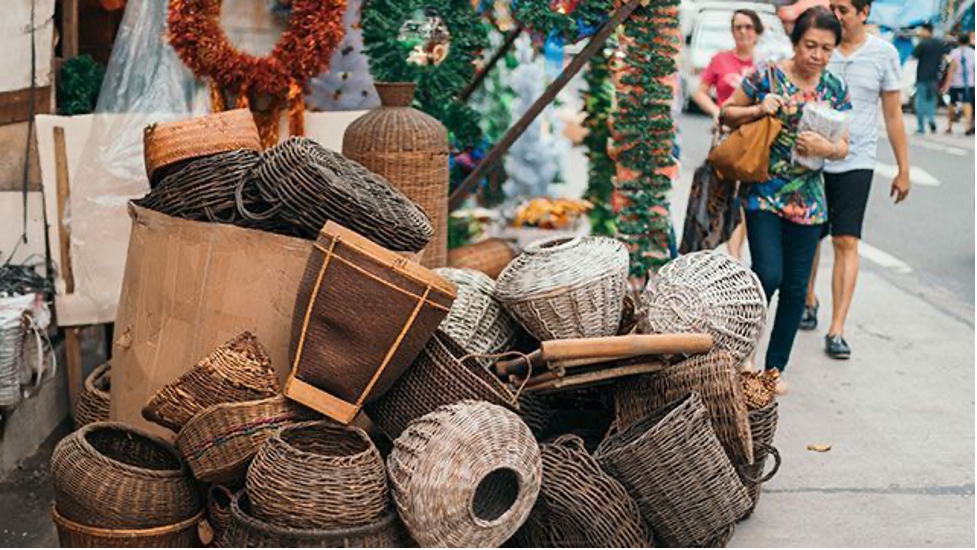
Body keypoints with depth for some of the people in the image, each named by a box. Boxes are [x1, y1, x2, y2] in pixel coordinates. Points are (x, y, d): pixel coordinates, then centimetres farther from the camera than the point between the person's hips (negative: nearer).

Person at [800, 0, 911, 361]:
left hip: (856, 162, -1)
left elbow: (893, 115, 8)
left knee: (847, 242, -8)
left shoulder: (884, 54, 2)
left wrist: (903, 170, 8)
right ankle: (809, 300, 36)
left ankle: (837, 330, -6)